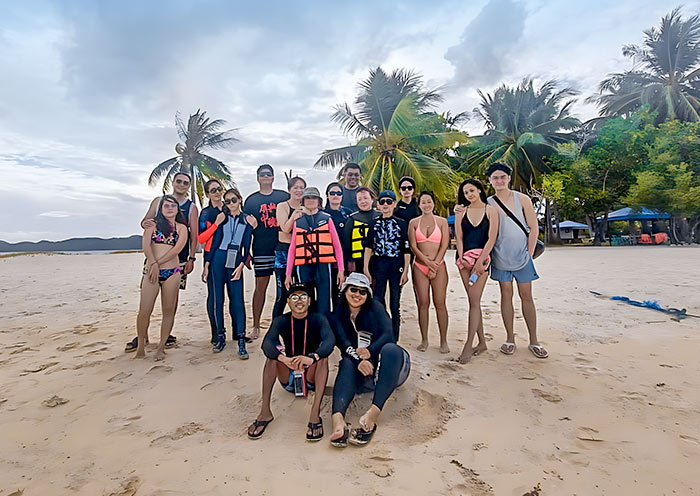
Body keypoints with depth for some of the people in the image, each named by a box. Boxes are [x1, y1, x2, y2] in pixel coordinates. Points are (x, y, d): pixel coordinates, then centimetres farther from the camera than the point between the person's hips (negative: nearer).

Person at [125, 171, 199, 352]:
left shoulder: (191, 207, 6)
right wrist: (145, 224, -13)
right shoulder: (159, 201, 11)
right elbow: (144, 221, 12)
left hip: (178, 257, -1)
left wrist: (191, 258, -5)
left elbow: (194, 235, 2)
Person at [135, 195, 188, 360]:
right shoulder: (153, 224, 12)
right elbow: (146, 244, -2)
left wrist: (158, 263, -10)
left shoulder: (181, 228, 10)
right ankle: (141, 345, 13)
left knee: (168, 311, 2)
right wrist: (153, 263, -15)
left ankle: (161, 347, 14)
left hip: (172, 272, 0)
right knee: (144, 311, -5)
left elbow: (176, 249, -3)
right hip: (151, 271, 0)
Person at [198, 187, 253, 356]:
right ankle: (220, 336, 16)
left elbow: (247, 245, 4)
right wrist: (206, 265, 0)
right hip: (218, 261, 1)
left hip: (235, 263, 0)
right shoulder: (221, 217, 8)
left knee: (237, 301, -5)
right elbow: (214, 241, 5)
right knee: (217, 299, 3)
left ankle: (241, 341, -3)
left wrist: (241, 265, -7)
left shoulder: (247, 220, 8)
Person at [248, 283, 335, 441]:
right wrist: (285, 360, -46)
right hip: (288, 378, 1)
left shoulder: (318, 319, -7)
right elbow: (266, 343, -25)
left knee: (322, 353, -28)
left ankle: (315, 413, -35)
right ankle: (265, 411, -25)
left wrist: (312, 358, -49)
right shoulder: (281, 320, -4)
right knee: (273, 351, -23)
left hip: (312, 376, -1)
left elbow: (330, 340, -29)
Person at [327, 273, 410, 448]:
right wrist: (359, 360, -32)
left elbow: (387, 334, -12)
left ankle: (372, 415, -48)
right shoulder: (337, 315, 7)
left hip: (390, 369, -1)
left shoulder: (375, 307, 4)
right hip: (364, 375, 1)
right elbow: (342, 342, -11)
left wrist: (371, 351, -32)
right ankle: (338, 419, -53)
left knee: (390, 349, -32)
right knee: (348, 362, -29)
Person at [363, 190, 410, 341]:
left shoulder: (401, 224, 3)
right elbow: (368, 246, 3)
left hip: (396, 266, -1)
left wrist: (405, 271, -6)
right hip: (379, 265, 1)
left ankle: (394, 339, 14)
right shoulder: (375, 224, 8)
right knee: (377, 301, 2)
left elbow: (406, 250, 1)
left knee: (395, 304, 3)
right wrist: (366, 269, -4)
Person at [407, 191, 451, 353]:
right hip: (419, 267, 1)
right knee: (423, 304, 3)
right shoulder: (413, 222, 7)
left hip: (439, 266, -1)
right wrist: (428, 262, -10)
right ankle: (424, 340, 12)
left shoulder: (442, 221, 5)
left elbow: (444, 245, -1)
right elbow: (413, 246, 0)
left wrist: (435, 265, -9)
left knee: (440, 304, -2)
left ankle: (443, 341, 9)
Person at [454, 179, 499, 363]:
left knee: (474, 301, -10)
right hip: (464, 258, 3)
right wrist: (462, 259, -5)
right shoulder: (461, 212, 11)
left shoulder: (490, 211, 2)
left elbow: (491, 239, -4)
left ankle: (468, 345, -7)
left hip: (482, 257, -3)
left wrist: (479, 262, -12)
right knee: (473, 301, 6)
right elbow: (459, 237, 7)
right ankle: (482, 341, 16)